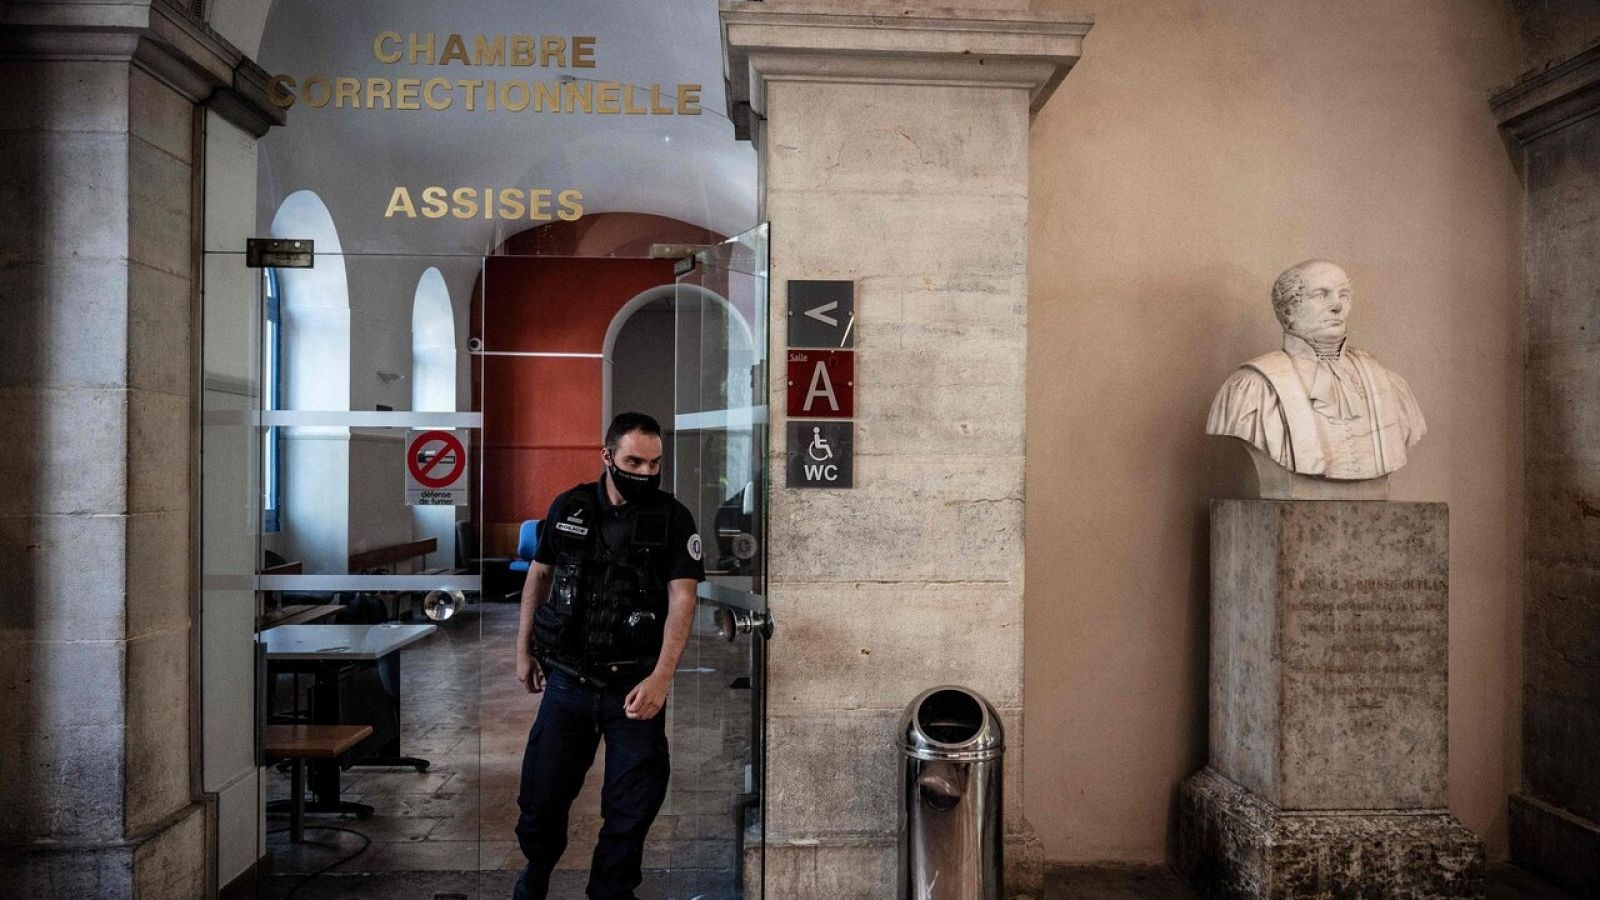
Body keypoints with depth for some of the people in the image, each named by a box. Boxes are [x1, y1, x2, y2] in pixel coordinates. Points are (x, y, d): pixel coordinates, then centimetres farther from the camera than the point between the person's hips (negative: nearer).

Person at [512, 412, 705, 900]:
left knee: (632, 807, 4)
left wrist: (660, 678, -24)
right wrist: (524, 650, 12)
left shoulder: (673, 519, -7)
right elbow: (539, 575, 13)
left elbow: (682, 600, -13)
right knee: (542, 796, 12)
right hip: (567, 678, 2)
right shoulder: (569, 507, 2)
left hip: (634, 685, -2)